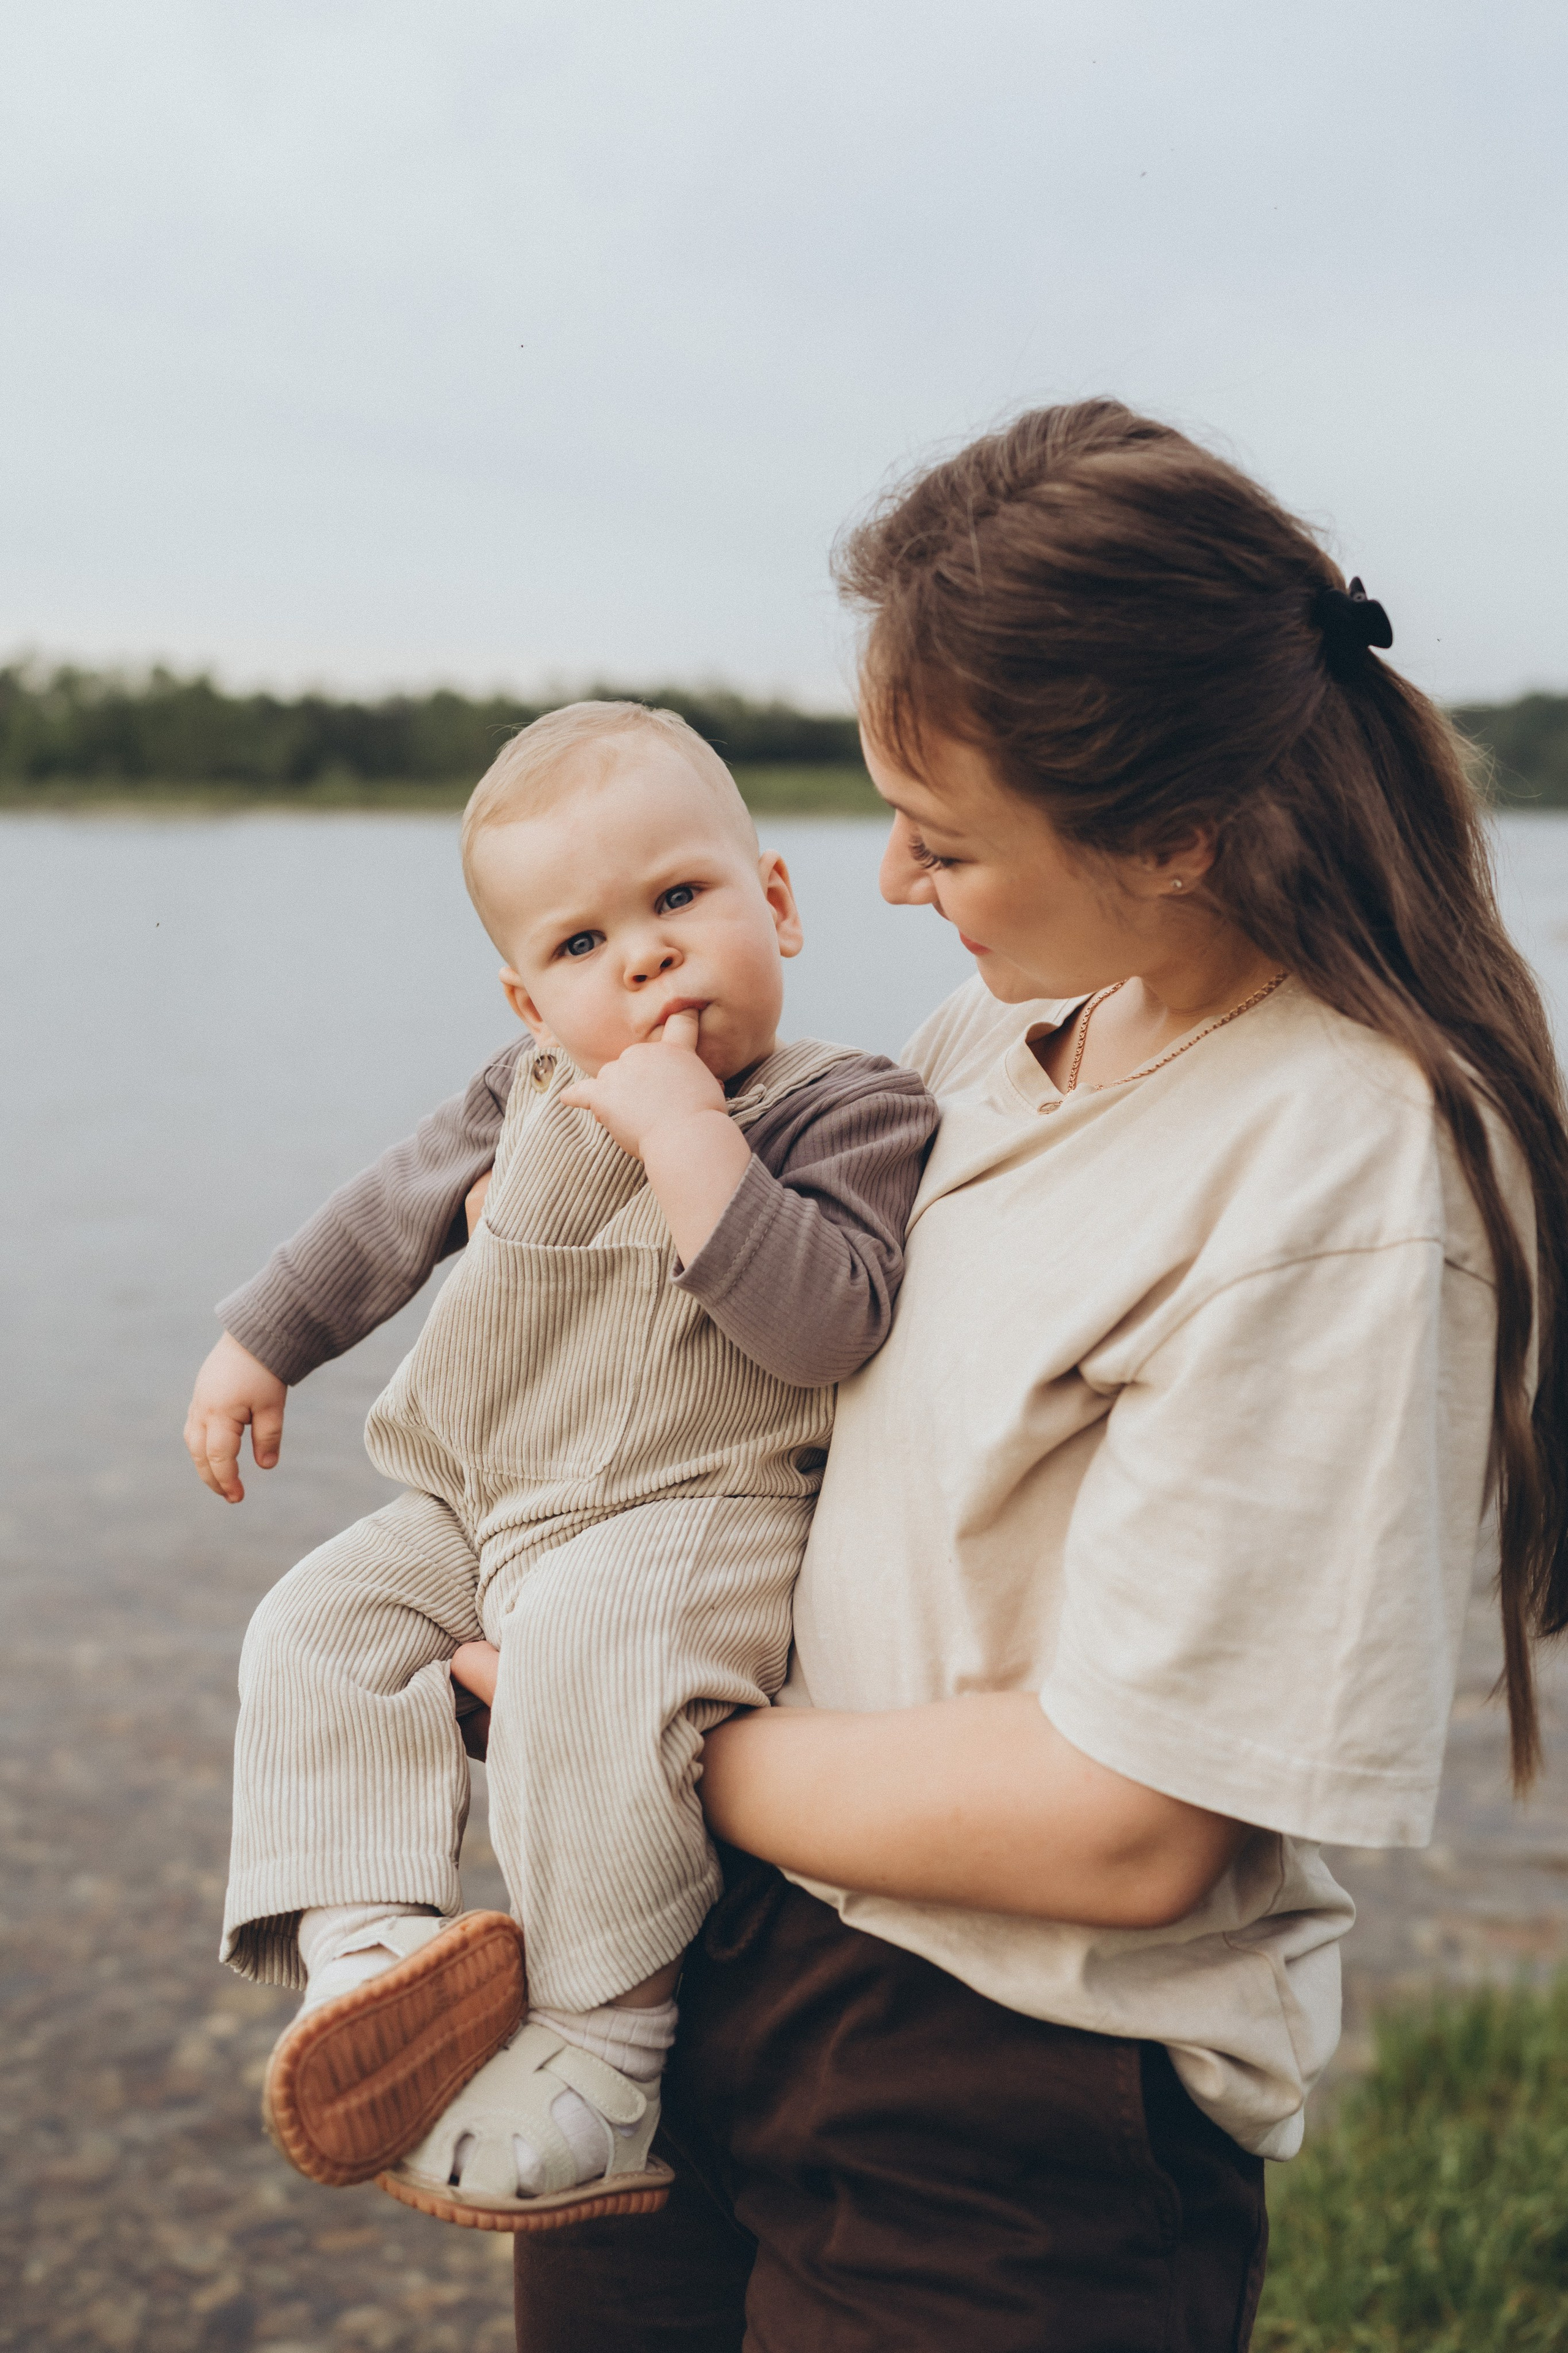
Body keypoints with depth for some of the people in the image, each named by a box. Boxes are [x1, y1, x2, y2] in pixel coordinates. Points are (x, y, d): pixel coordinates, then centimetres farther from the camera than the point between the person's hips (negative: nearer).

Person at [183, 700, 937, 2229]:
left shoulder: (845, 1108, -9)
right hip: (483, 1512, 8)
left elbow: (824, 1322, -24)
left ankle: (598, 2046, -23)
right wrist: (258, 1343, 29)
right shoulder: (532, 1094, 11)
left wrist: (684, 1133, -25)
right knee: (318, 1630, -9)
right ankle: (369, 1942, -20)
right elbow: (391, 1214, 25)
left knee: (581, 1657, -34)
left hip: (698, 1518, -7)